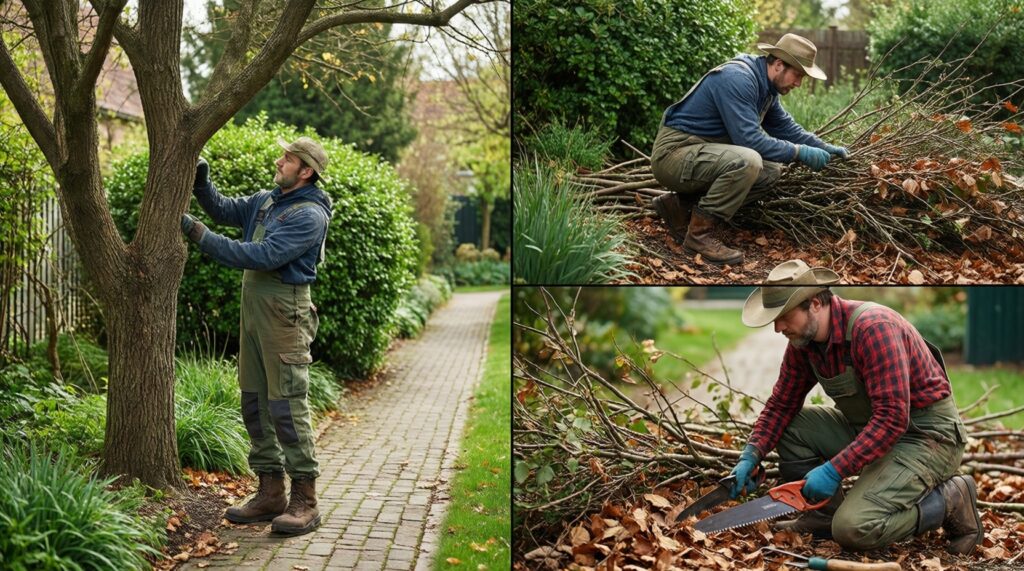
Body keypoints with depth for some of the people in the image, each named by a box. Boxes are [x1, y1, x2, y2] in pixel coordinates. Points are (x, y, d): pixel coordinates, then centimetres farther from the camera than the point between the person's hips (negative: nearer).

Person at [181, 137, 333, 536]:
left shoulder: (310, 215, -13)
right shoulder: (266, 200, 14)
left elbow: (264, 256, -22)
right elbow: (224, 210, 27)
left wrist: (202, 237, -20)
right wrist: (201, 182, 7)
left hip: (285, 310, -9)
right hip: (253, 306, 9)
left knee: (287, 406, -9)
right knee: (254, 402, 10)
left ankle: (305, 500, -2)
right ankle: (270, 493, 19)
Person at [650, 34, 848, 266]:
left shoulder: (764, 84, 9)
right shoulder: (737, 79, -20)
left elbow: (786, 127, 21)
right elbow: (749, 139, -25)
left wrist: (825, 148, 11)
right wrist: (800, 152, -19)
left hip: (702, 151, 10)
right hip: (675, 153, -10)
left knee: (771, 170, 2)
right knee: (747, 161, -31)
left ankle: (682, 205, 5)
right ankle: (700, 233, -15)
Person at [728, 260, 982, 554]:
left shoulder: (873, 327, -27)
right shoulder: (802, 341, -2)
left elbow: (893, 418, -31)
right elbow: (781, 404, 7)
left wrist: (835, 470, -31)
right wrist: (751, 455, -7)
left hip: (928, 435, -8)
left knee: (854, 529, -23)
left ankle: (951, 501, -2)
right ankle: (826, 513, 9)